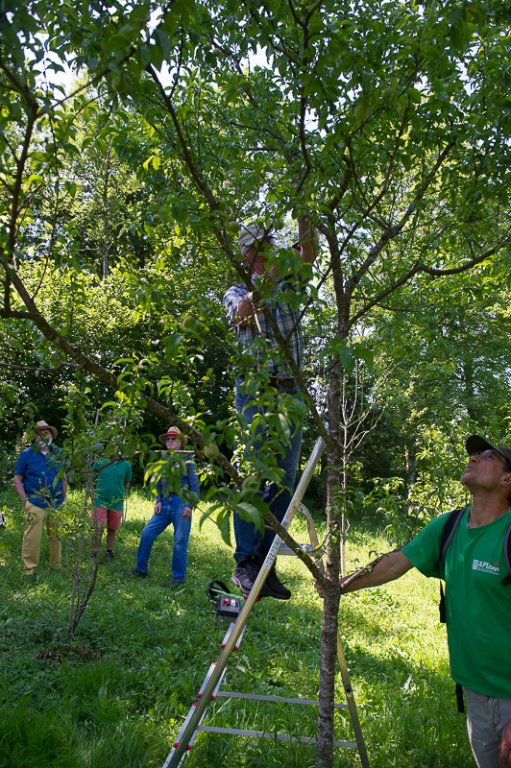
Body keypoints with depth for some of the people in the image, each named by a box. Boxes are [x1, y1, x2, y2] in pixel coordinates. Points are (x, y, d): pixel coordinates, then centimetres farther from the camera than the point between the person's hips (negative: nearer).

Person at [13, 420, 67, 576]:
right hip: (35, 504, -3)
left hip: (57, 504, 3)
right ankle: (30, 571, 4)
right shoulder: (26, 454, -1)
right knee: (32, 538, -6)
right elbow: (17, 479, 1)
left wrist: (63, 498, 9)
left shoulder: (58, 453, 9)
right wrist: (24, 500, -7)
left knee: (56, 537, 10)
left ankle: (57, 567, 22)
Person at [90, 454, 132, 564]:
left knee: (112, 530, 11)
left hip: (117, 504, 2)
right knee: (99, 529, -9)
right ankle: (94, 555, 6)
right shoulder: (100, 462, -4)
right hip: (101, 501, -2)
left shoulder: (126, 465, 0)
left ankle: (109, 554, 27)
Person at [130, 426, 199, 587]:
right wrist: (158, 501, 6)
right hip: (165, 505, 5)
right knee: (147, 533, 2)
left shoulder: (187, 459, -1)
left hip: (181, 504, -5)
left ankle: (178, 577, 11)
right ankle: (141, 569, 16)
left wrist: (190, 505, -13)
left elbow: (194, 484, -5)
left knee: (180, 543, -1)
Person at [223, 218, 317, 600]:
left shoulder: (288, 286, 21)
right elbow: (243, 311, -15)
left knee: (285, 480, 2)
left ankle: (266, 564, 8)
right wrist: (268, 277, -23)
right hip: (256, 390, -4)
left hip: (291, 393, 5)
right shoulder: (236, 292, 10)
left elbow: (310, 251, 7)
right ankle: (245, 563, -7)